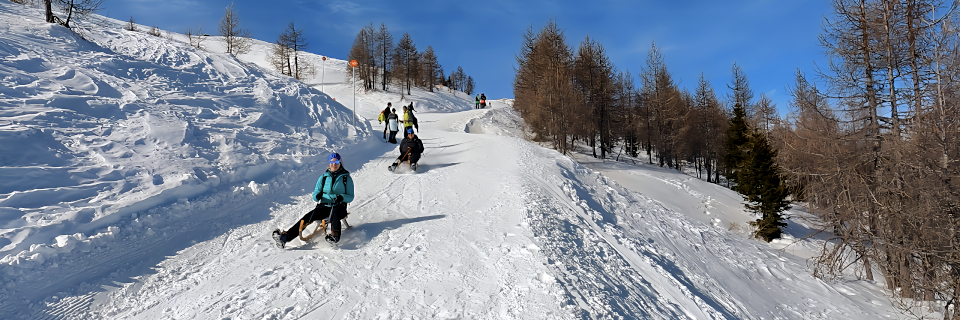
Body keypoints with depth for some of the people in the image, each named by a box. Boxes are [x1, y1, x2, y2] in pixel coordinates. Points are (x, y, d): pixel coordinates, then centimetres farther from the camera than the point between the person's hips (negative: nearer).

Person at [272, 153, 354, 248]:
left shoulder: (346, 178, 6)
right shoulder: (324, 177, 15)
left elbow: (350, 197, 3)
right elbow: (315, 194, 14)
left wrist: (342, 197, -19)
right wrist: (317, 196, -11)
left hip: (339, 208, -3)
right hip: (323, 206, 3)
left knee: (334, 212, -40)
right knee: (308, 217, -23)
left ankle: (335, 235, -59)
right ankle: (285, 237, -34)